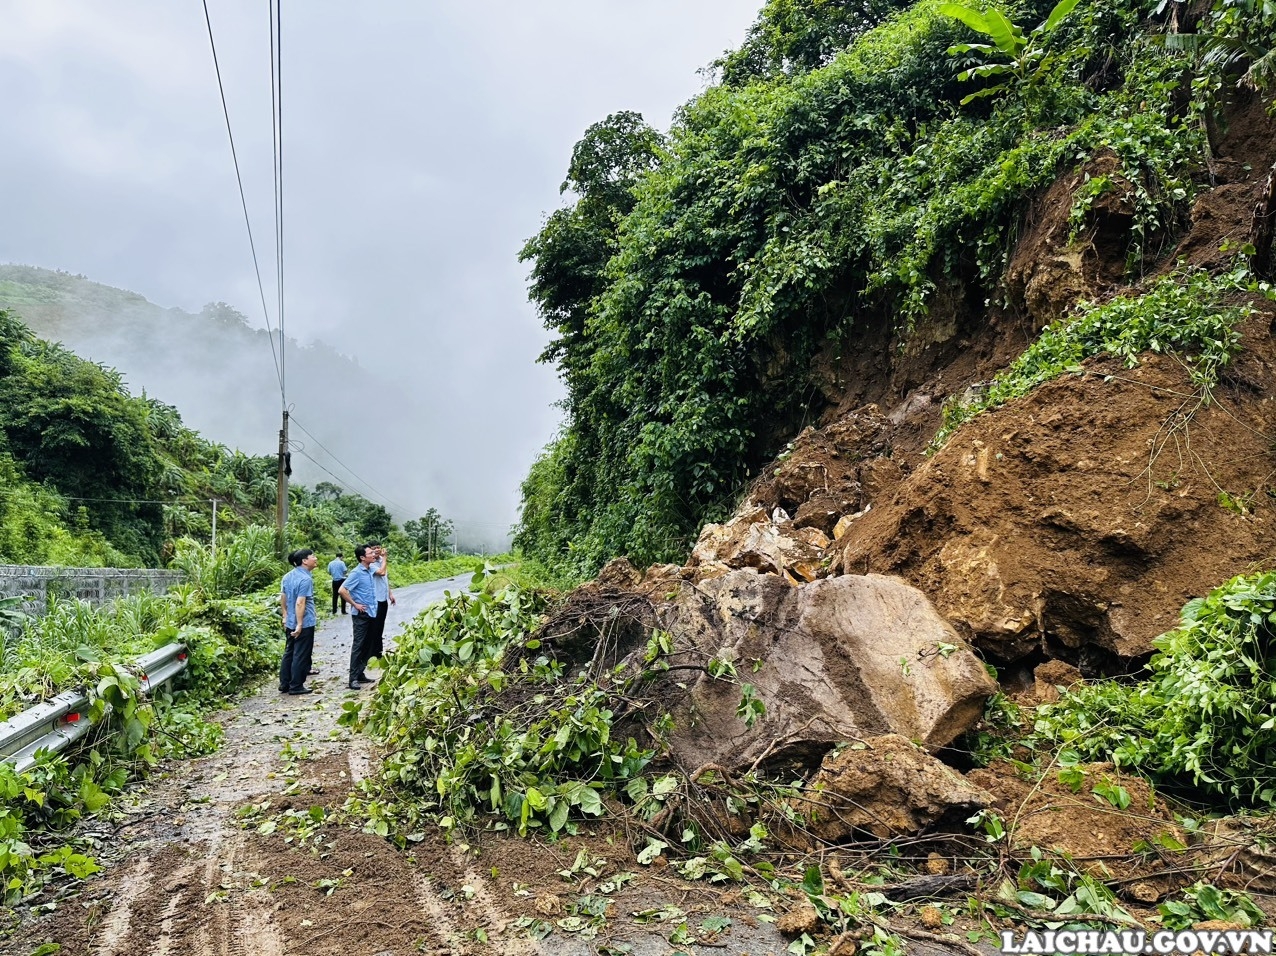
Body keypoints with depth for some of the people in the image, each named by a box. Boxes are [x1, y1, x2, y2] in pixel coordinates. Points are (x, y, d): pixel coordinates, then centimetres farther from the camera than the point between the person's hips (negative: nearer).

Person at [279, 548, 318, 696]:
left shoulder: (287, 576, 7)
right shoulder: (305, 579, -20)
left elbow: (282, 598, 15)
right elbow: (300, 603, -25)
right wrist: (299, 624, -22)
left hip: (290, 623, 8)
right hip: (304, 624, -8)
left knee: (288, 653, 16)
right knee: (300, 655, 2)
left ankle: (284, 684, 23)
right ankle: (296, 686, 8)